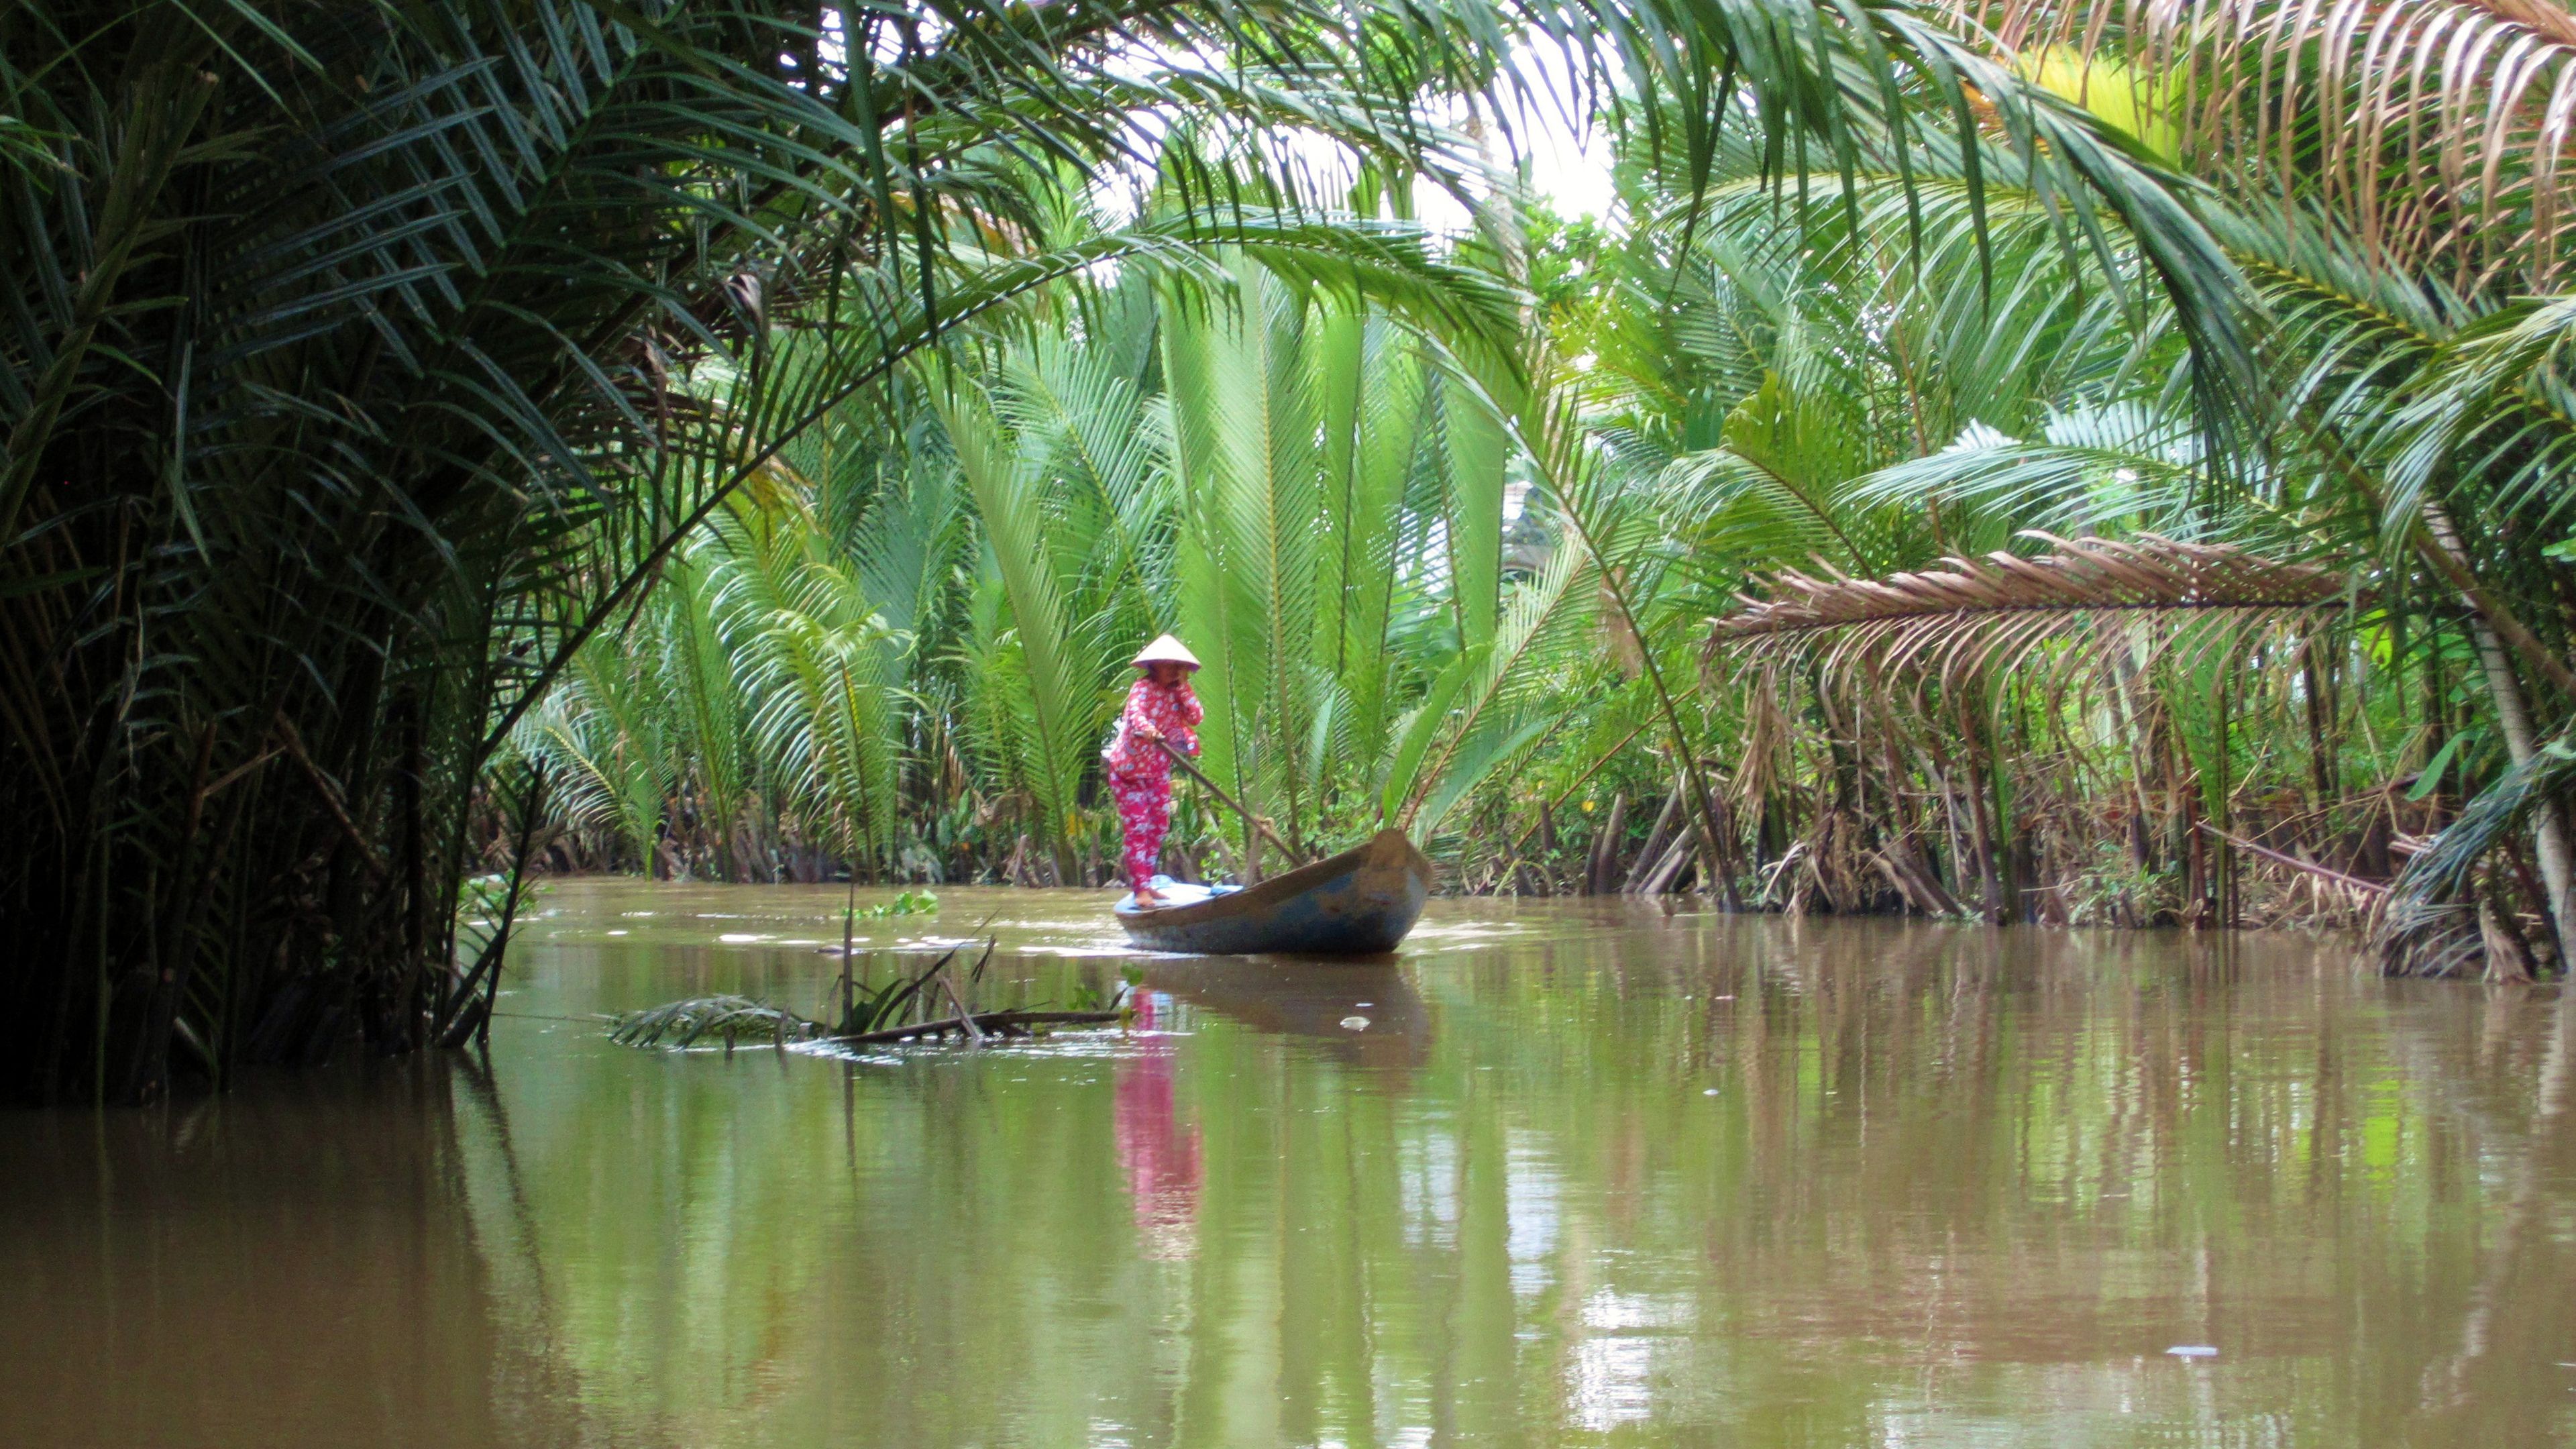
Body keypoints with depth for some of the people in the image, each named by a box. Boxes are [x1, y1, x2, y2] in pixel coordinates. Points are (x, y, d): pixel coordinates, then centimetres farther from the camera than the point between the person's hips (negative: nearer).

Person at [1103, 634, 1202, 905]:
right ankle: (1141, 889, -15)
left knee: (1158, 826, 9)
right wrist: (1147, 729, -56)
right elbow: (1136, 712, -34)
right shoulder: (1143, 688, -14)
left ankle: (1146, 884, 18)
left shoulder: (1175, 692, 7)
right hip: (1129, 769, -7)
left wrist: (1183, 687, -10)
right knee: (1138, 827, -12)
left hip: (1159, 770, 8)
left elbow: (1195, 718, -5)